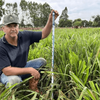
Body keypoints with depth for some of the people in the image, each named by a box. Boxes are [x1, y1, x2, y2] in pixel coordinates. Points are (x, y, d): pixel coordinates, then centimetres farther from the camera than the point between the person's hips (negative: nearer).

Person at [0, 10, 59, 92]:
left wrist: (50, 21, -24)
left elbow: (43, 34, -7)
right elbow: (7, 71, -31)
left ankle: (33, 86, 6)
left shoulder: (25, 36, -14)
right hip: (7, 74, -5)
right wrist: (29, 70, -36)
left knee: (42, 61, -7)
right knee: (15, 80, -38)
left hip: (22, 68, 6)